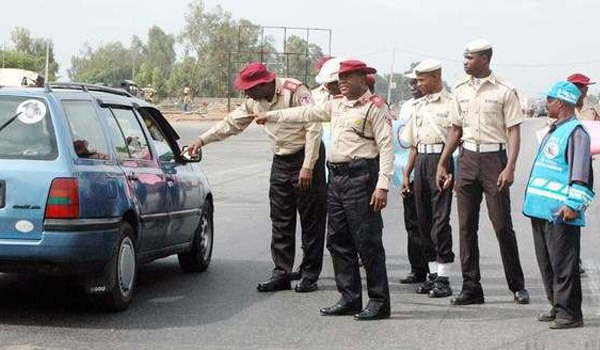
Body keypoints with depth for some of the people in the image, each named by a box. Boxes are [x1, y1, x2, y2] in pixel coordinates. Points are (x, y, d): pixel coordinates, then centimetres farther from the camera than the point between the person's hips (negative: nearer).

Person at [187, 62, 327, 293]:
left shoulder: (295, 91, -18)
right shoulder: (255, 101, 5)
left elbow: (313, 128, -20)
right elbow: (232, 122, 16)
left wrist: (308, 166, -22)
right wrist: (203, 140, 10)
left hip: (305, 159, -7)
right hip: (280, 162, 7)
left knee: (311, 220, -2)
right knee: (280, 221, 6)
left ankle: (310, 275, 3)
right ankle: (282, 274, 9)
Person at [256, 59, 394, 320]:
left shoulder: (375, 107, -6)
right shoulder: (337, 105, 18)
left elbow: (386, 147, -12)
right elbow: (307, 113, 29)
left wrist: (382, 185, -19)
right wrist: (271, 116, 32)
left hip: (361, 178, -8)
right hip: (336, 178, 8)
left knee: (368, 242, -7)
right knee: (338, 241, 10)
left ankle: (379, 302, -1)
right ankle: (350, 298, 17)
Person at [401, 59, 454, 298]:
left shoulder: (450, 103, -4)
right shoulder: (419, 106, 19)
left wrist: (458, 173, -15)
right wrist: (406, 173, 19)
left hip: (441, 159, -7)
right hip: (421, 161, 7)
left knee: (440, 218, -9)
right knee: (423, 219, 7)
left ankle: (443, 278, -6)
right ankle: (433, 274, 15)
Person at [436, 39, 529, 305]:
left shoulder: (504, 91, -4)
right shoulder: (460, 90, 11)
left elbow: (514, 131, -6)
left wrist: (510, 167, -15)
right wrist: (442, 164, 14)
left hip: (494, 157, -5)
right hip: (467, 158, 5)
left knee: (502, 225, -3)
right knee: (466, 226, 3)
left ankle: (517, 286, 10)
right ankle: (471, 288, 9)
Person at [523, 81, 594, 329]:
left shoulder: (575, 132, -11)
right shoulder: (553, 132, 19)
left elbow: (581, 172, -18)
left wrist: (573, 204, -23)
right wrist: (532, 200, 26)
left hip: (560, 213, -10)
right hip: (541, 210, 10)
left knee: (563, 263, -6)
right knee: (547, 262, 14)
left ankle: (569, 313, -1)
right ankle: (557, 307, 24)